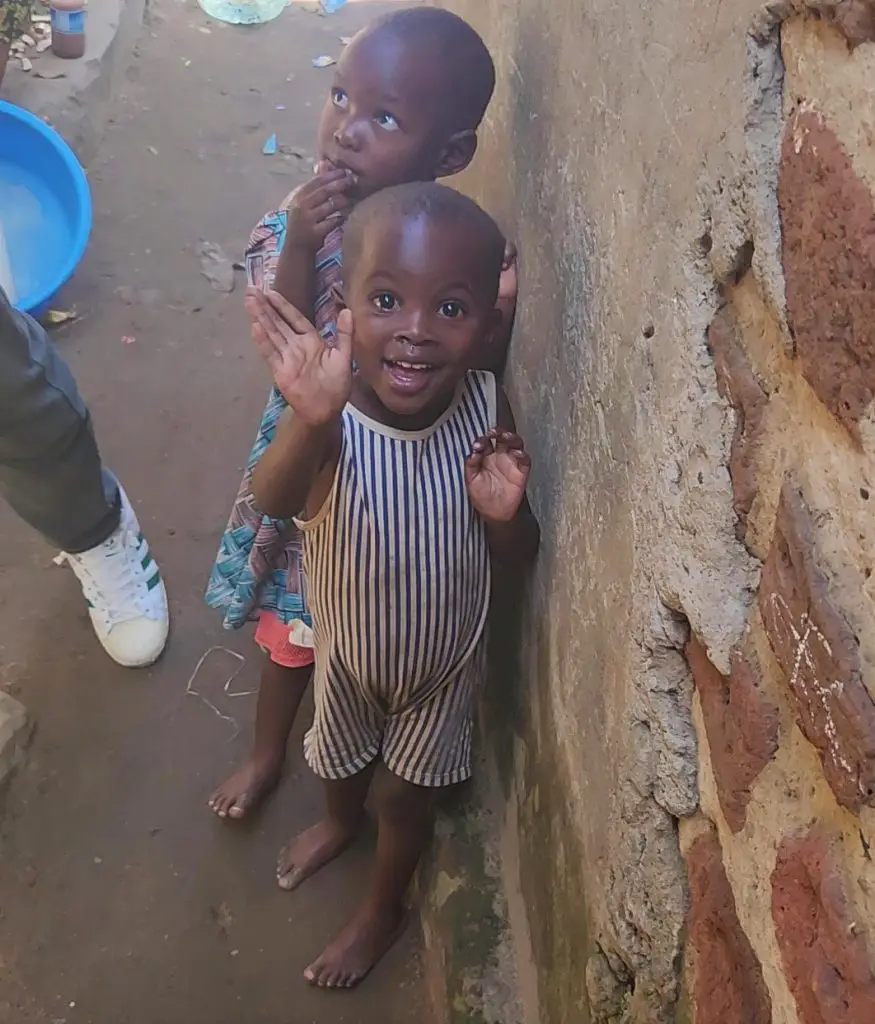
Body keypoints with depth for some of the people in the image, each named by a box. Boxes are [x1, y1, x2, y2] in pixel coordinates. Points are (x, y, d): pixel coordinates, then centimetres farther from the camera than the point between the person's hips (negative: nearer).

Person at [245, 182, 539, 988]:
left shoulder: (485, 409, -26)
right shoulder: (330, 417, -34)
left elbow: (518, 559, -14)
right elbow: (276, 500, -56)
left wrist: (504, 512, -36)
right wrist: (311, 422, -77)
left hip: (446, 657, 0)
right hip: (346, 649, 0)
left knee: (407, 797, 22)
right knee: (342, 761, 30)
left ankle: (385, 908, 53)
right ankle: (342, 820, 67)